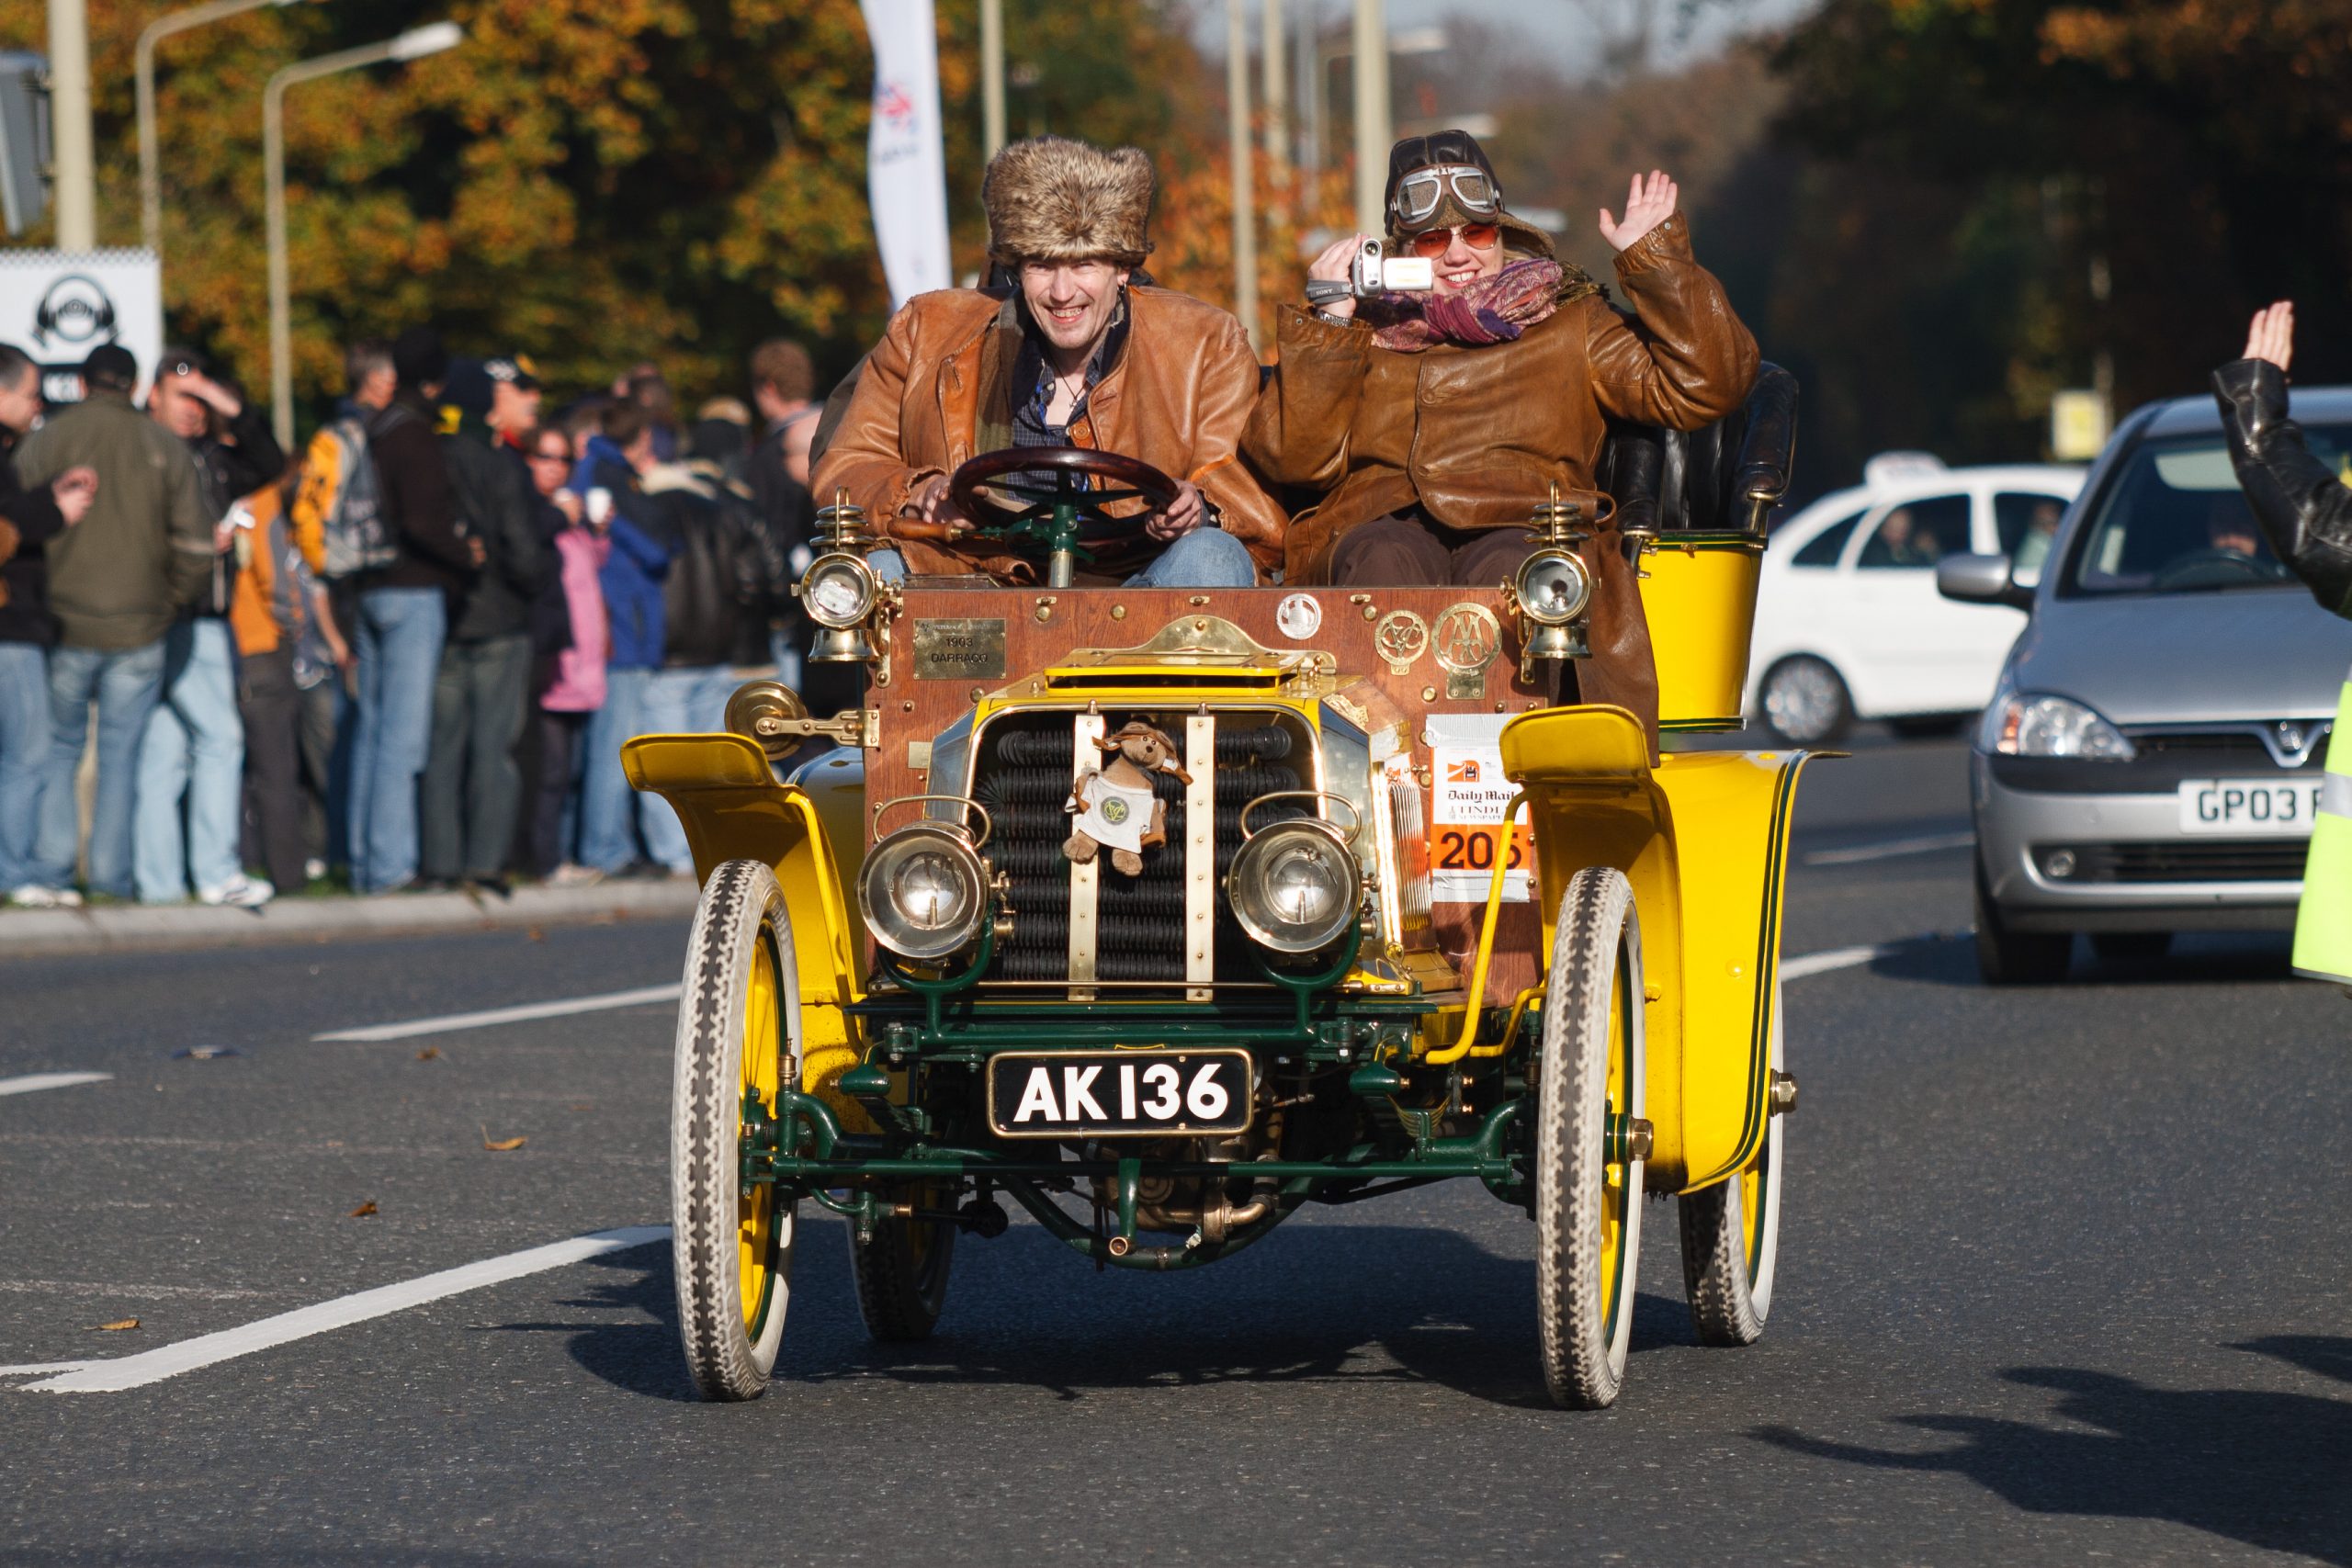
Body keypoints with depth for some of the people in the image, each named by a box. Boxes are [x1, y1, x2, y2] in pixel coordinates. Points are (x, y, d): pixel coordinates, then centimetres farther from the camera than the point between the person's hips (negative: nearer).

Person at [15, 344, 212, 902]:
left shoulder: (47, 442, -3)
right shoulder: (165, 448, 3)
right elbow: (195, 545, 1)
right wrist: (171, 603, 14)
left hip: (67, 624, -1)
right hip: (141, 627, 1)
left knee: (58, 748, 11)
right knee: (121, 753, 7)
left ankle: (51, 863, 4)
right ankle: (111, 871, 5)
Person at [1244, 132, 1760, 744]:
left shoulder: (1569, 326, 28)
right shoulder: (1361, 336, 28)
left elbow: (1699, 387, 16)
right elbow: (1290, 457, 12)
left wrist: (1655, 260, 12)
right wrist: (1327, 321, 9)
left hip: (1522, 526, -1)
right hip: (1384, 524, 1)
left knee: (1509, 574, -38)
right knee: (1383, 564, -37)